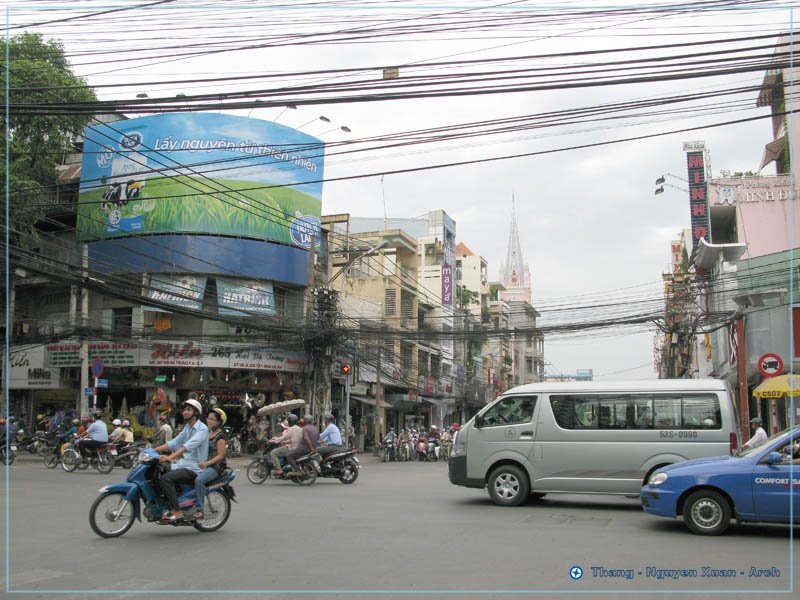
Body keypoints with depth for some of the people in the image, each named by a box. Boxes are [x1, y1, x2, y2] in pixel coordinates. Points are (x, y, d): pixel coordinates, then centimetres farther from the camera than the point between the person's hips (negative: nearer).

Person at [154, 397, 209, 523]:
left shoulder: (202, 429, -13)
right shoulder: (187, 427, 17)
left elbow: (189, 446, -27)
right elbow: (174, 443, 14)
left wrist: (170, 457, -38)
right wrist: (153, 450, 3)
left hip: (194, 467, -9)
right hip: (184, 463, 9)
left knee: (165, 479, -25)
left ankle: (177, 512, -21)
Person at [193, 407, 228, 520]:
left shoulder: (220, 436, -8)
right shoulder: (208, 433, 17)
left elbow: (220, 455, -13)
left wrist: (207, 463, -24)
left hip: (217, 466, -9)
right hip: (206, 464, 9)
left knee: (199, 480, -32)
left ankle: (199, 510, -28)